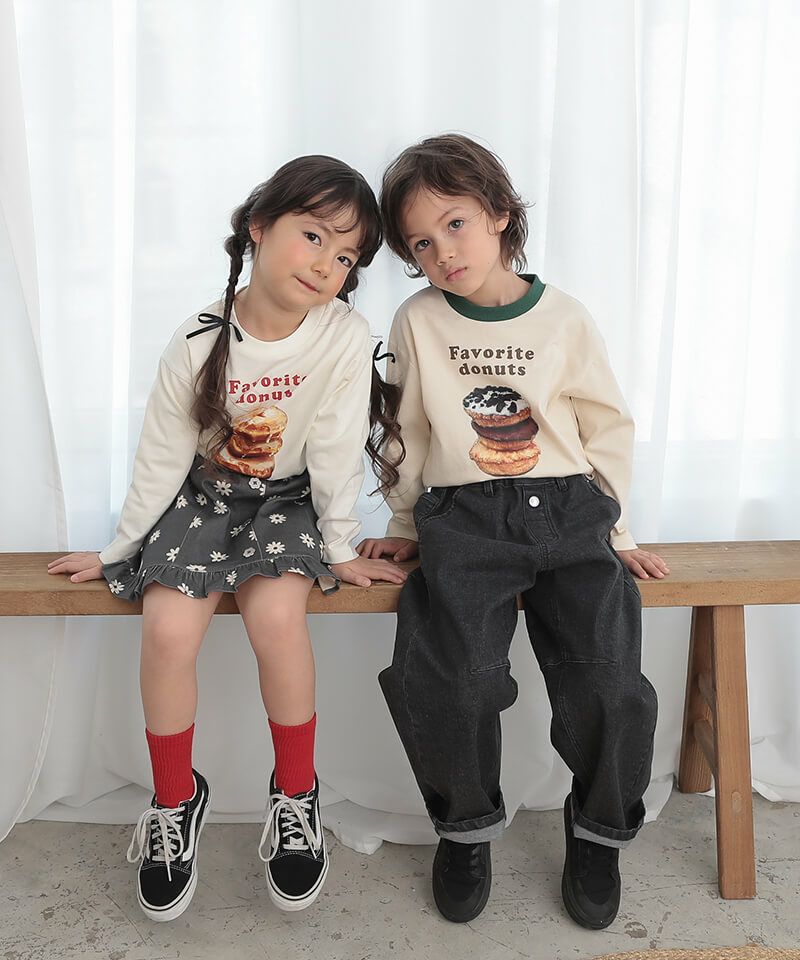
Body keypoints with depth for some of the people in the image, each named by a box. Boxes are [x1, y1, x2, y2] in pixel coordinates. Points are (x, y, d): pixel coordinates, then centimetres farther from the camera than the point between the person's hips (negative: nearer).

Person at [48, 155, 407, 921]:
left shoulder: (346, 338, -18)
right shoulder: (199, 341, -14)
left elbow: (336, 452, -12)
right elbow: (161, 456, -4)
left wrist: (341, 551, -7)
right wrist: (119, 551, 3)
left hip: (288, 505, -1)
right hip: (202, 499, 2)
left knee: (275, 614, -28)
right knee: (167, 628, -21)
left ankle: (296, 792, -2)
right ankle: (175, 799, 6)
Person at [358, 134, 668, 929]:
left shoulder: (564, 319, 5)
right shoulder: (417, 324, 4)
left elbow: (609, 427, 12)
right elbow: (407, 435, 13)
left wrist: (613, 528, 11)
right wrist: (405, 527, 16)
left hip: (568, 510, 1)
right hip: (464, 520, -1)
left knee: (606, 679, -14)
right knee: (455, 677, -23)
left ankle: (599, 828, 16)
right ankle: (467, 826, 8)